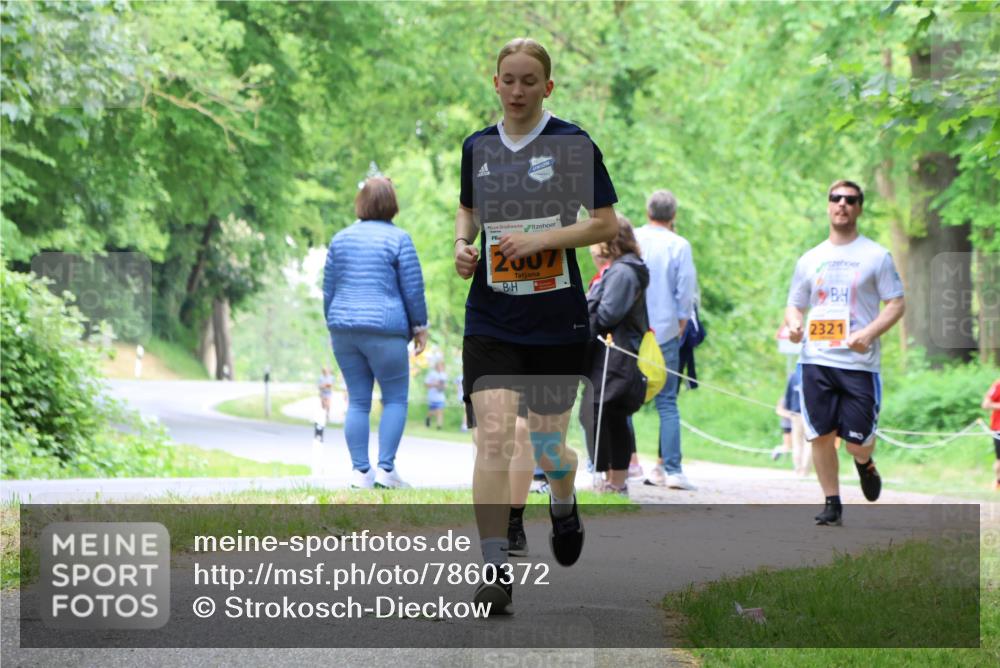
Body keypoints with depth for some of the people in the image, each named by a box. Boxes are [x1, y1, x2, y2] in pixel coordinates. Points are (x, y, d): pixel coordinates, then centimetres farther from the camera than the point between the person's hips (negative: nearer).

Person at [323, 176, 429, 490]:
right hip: (384, 330, -5)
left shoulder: (341, 238, 8)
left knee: (357, 401, 8)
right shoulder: (398, 239, -6)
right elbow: (413, 289, -6)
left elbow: (328, 289, 10)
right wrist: (420, 326, 4)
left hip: (345, 328, 5)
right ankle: (386, 468, -5)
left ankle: (360, 471, 4)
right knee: (395, 399, 4)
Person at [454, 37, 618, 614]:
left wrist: (543, 238, -17)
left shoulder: (573, 144, -5)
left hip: (557, 319, -2)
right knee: (493, 436, -14)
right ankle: (496, 571, -13)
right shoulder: (478, 147, 6)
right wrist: (463, 243, 2)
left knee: (547, 444, 9)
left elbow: (607, 224, -4)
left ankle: (565, 507, 45)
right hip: (492, 319, 2)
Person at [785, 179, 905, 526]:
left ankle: (865, 464, 30)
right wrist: (793, 323, -6)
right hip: (816, 359, 3)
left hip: (859, 362, -3)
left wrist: (868, 333, -15)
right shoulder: (810, 260, 13)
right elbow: (794, 305, 18)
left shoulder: (876, 256, 3)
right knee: (820, 435, 0)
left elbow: (896, 304, 1)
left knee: (858, 441, -5)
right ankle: (832, 503, 13)